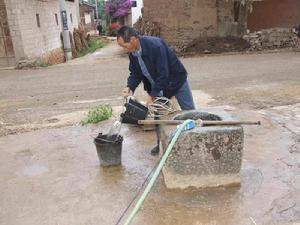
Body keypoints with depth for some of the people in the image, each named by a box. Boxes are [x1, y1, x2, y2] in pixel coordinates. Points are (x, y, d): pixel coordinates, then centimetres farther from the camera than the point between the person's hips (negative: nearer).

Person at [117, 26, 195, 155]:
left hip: (176, 80, -6)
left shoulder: (156, 46, -34)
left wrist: (152, 95, -27)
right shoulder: (132, 53, -12)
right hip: (157, 85, 6)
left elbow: (163, 74, -32)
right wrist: (130, 87, -20)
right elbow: (135, 73, 0)